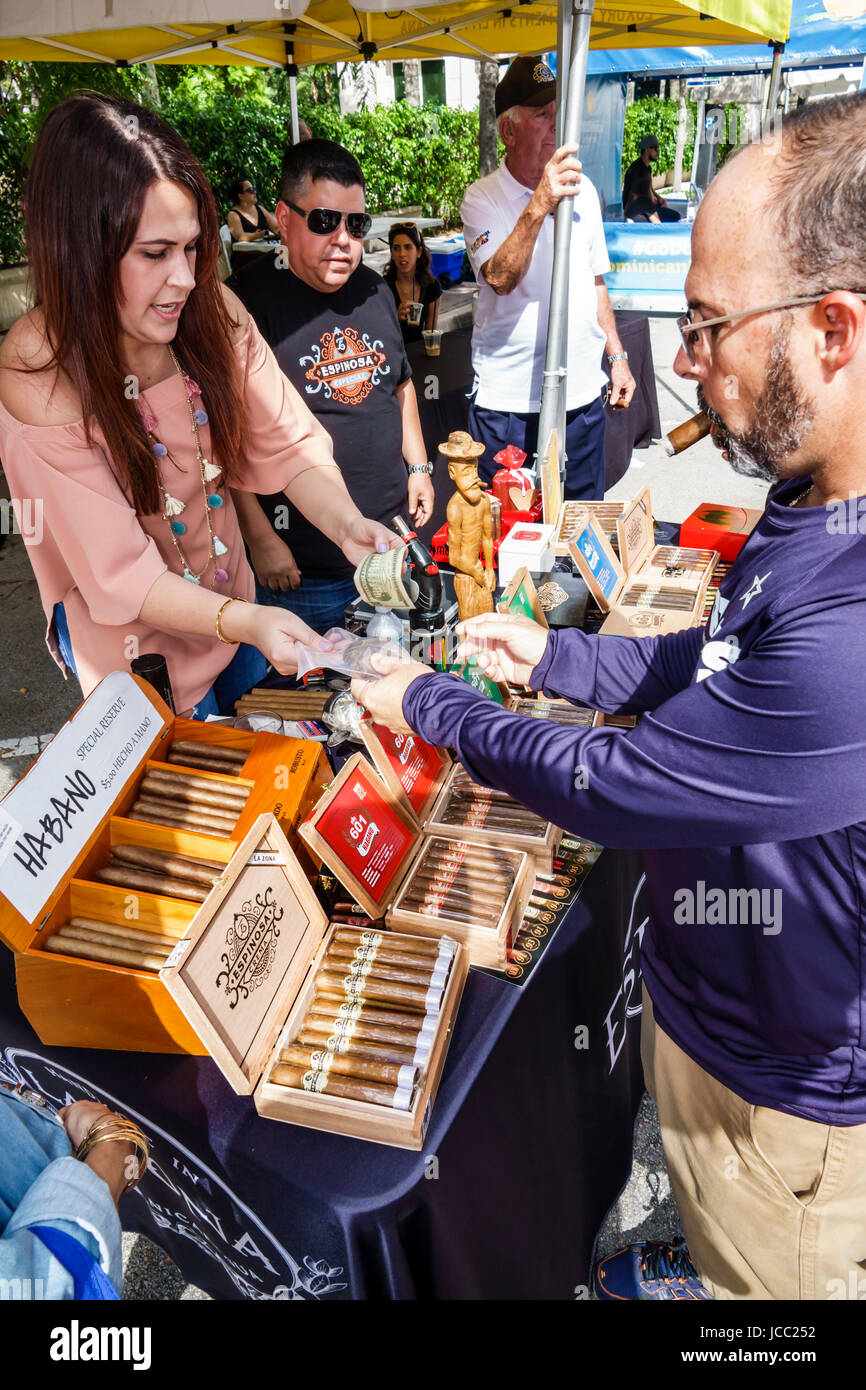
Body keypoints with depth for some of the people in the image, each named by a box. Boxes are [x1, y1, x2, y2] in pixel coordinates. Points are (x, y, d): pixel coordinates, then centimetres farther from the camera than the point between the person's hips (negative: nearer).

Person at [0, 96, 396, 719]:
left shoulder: (212, 311, -16)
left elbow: (288, 443, -9)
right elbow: (120, 574, -27)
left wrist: (343, 521, -30)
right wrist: (245, 621, -41)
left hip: (233, 599, 5)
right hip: (134, 642, -4)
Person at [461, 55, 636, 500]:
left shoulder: (583, 190, 11)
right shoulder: (483, 197, -6)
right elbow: (501, 278, -23)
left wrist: (617, 356, 17)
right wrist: (540, 204, -33)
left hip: (582, 395, 5)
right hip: (508, 401, -4)